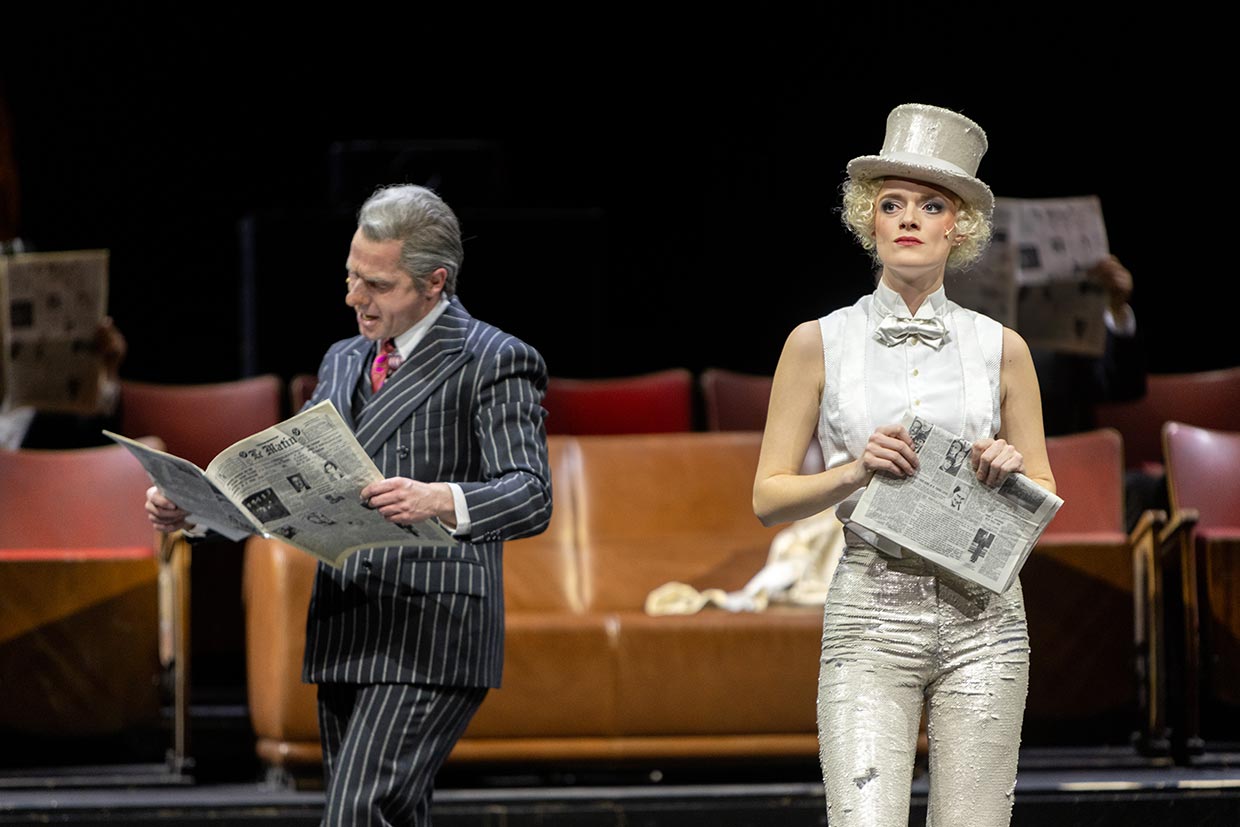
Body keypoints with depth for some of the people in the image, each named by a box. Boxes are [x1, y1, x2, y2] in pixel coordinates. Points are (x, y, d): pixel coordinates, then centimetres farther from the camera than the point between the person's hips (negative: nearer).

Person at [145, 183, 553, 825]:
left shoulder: (493, 363, -3)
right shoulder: (343, 363, 20)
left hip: (433, 636, -8)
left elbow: (530, 495, -14)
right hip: (341, 639, 8)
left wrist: (440, 500, -34)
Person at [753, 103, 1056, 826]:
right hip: (871, 613, -1)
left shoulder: (1001, 348, 9)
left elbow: (1045, 498, 15)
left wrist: (1012, 472, -7)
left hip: (982, 612, 2)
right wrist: (854, 472, -12)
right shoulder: (820, 344, 5)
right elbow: (769, 496, 5)